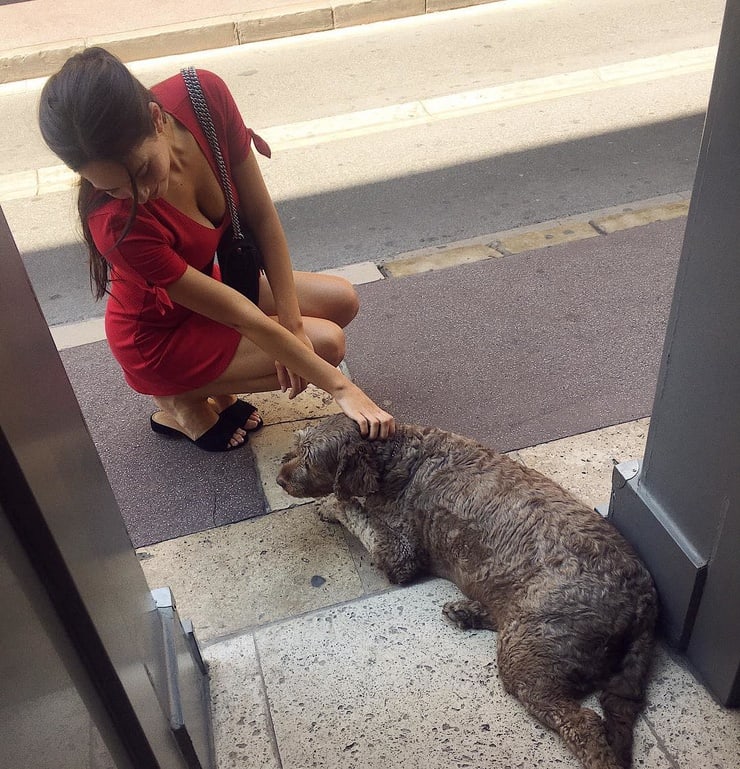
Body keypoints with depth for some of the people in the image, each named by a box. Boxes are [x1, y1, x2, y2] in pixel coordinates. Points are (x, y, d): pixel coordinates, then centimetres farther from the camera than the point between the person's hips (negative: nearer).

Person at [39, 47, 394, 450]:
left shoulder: (205, 96, -26)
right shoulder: (117, 224, -37)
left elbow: (262, 217, -16)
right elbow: (245, 319, -34)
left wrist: (291, 326, -18)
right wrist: (341, 387, -30)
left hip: (207, 280, 6)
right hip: (160, 336, -6)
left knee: (342, 302, 3)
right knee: (327, 342, -14)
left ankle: (213, 385, 6)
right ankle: (181, 399, 0)